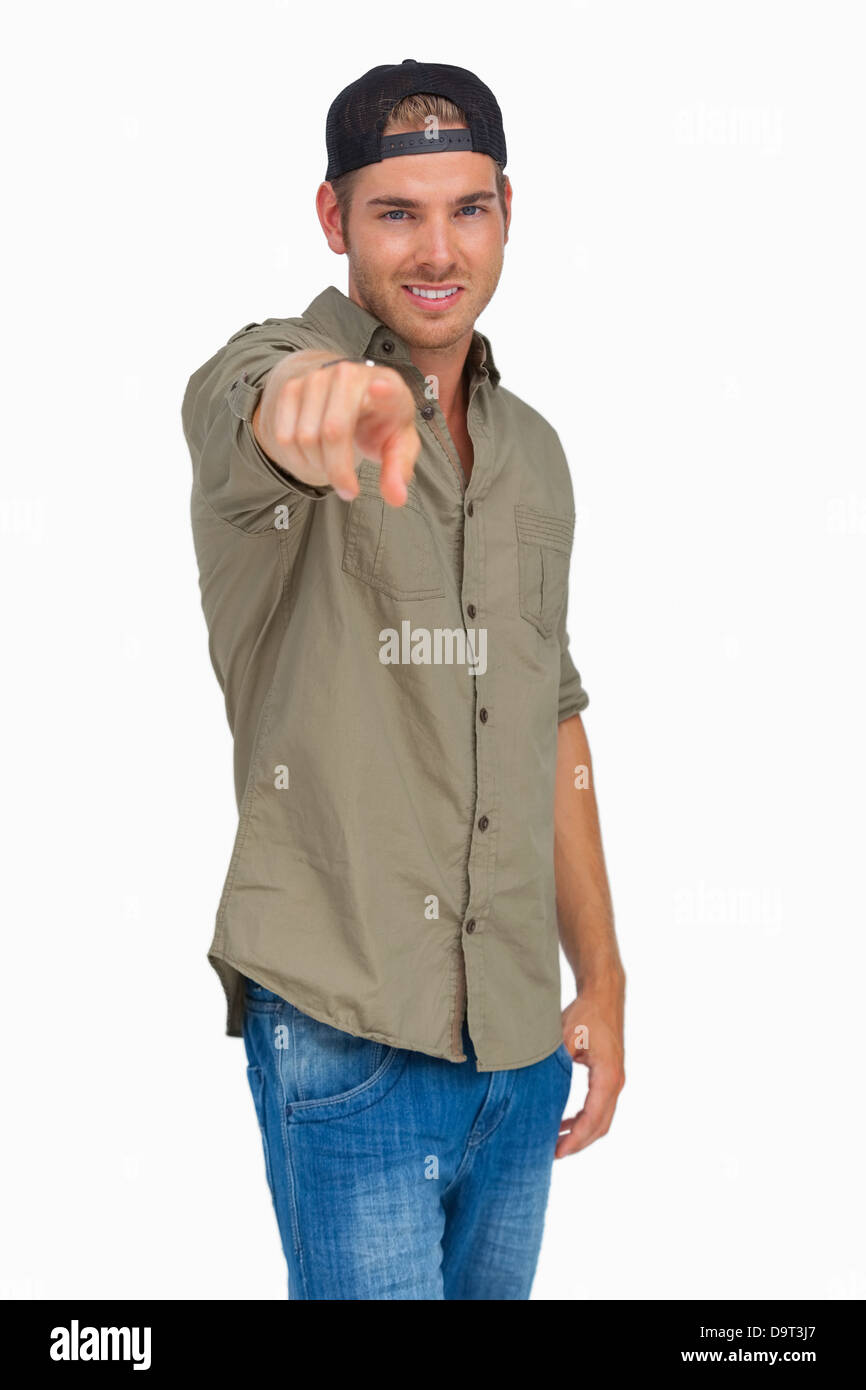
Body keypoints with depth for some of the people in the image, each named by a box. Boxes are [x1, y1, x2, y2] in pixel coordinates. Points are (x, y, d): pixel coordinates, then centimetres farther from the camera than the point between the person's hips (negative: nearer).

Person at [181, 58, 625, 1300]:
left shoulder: (533, 450, 11)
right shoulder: (264, 373, -8)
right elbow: (262, 410, -35)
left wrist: (602, 979, 12)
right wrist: (322, 401, -59)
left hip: (521, 1040, 6)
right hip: (347, 1036, -6)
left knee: (496, 1287, 16)